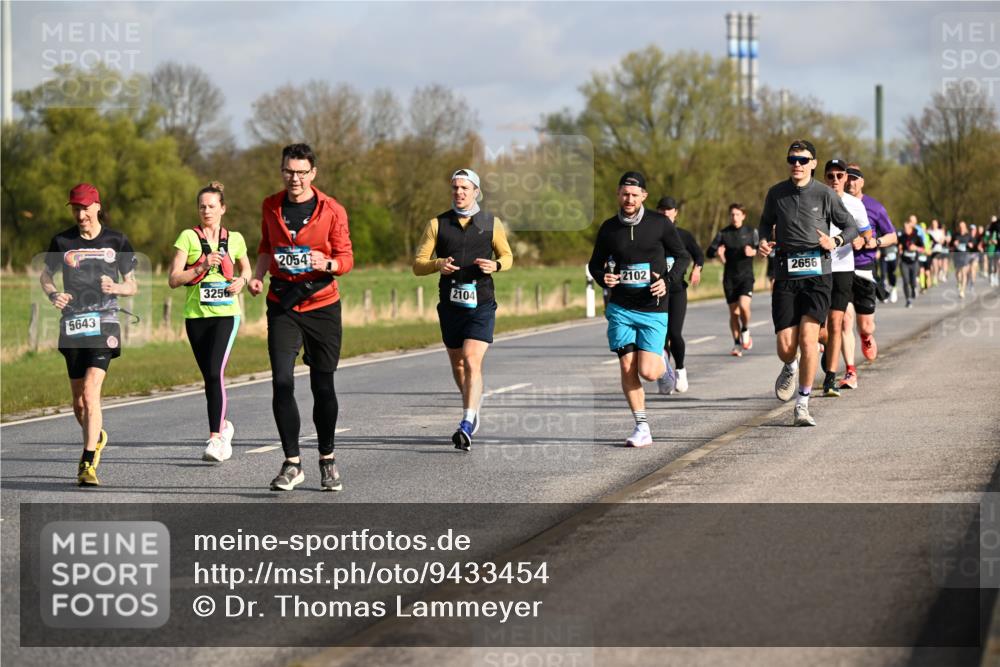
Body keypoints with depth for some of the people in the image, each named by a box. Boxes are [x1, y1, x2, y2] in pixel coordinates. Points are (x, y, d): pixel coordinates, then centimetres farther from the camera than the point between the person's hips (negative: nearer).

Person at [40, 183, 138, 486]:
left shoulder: (117, 241, 3)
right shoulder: (62, 241, 6)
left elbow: (132, 285, 9)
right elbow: (45, 275, 19)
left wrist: (116, 287, -14)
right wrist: (53, 294, -2)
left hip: (104, 322, -3)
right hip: (72, 322, 3)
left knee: (91, 390, -18)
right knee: (79, 399, 8)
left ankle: (88, 463, -18)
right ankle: (97, 437, 39)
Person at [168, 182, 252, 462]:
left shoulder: (234, 239, 8)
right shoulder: (188, 237, 2)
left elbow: (246, 269, 24)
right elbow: (173, 279, -4)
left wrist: (242, 281, 1)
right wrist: (202, 267, -17)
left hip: (226, 314, -1)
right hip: (196, 315, 1)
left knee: (215, 372, -17)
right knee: (209, 376, 9)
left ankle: (215, 438, -19)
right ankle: (223, 424, 33)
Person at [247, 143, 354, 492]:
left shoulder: (332, 210, -4)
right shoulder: (271, 206, 6)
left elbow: (346, 258, -1)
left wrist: (328, 264, -22)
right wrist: (258, 275, 4)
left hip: (322, 305, -2)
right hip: (282, 304, 2)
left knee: (323, 385, 3)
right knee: (282, 382, -10)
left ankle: (327, 459, 21)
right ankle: (292, 463, -3)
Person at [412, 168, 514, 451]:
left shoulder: (491, 223, 5)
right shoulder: (437, 224, 5)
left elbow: (507, 255, 15)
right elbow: (417, 265, 2)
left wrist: (496, 265, -8)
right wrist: (438, 264, -19)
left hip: (480, 303, -3)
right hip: (450, 304, 3)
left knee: (472, 362, -17)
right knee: (457, 364, 13)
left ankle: (467, 425, -23)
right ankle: (474, 406, 39)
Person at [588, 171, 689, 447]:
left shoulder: (659, 223, -3)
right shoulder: (609, 228, 3)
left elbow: (682, 257, 6)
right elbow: (595, 263, 15)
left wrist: (668, 280, -11)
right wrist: (603, 277, -8)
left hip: (653, 309, -2)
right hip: (621, 308, 2)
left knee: (647, 372, -10)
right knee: (627, 368, -6)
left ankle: (661, 361, 27)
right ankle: (641, 427, 5)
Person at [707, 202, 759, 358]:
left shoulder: (751, 231, 6)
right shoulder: (723, 233, 7)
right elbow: (709, 251, 2)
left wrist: (753, 252, -19)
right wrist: (717, 252, -20)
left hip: (746, 276, -2)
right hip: (729, 278, 2)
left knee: (744, 305, -21)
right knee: (733, 312, 4)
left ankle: (745, 331, 6)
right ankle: (737, 344, 16)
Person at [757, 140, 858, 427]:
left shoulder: (825, 194, 1)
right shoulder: (776, 194, 7)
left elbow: (851, 226, 10)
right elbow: (766, 221, 25)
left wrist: (835, 240, -10)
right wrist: (764, 241, 5)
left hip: (817, 275, -2)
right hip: (785, 275, 2)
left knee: (808, 337, -16)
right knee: (785, 346, -5)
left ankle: (802, 405, -4)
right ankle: (790, 368, 35)